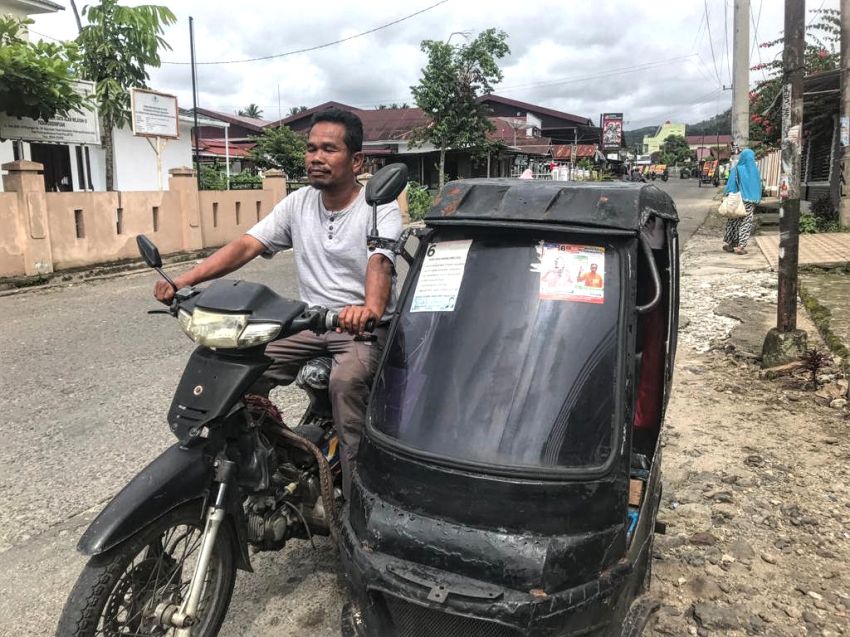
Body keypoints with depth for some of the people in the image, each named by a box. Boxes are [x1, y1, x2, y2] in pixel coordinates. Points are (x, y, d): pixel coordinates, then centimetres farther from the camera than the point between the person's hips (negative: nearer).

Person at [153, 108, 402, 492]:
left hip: (365, 328, -5)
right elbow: (246, 246, -1)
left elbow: (379, 262, -28)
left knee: (346, 381, -34)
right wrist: (183, 281, -15)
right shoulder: (299, 203, 8)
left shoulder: (380, 209, -8)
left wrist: (370, 308, -51)